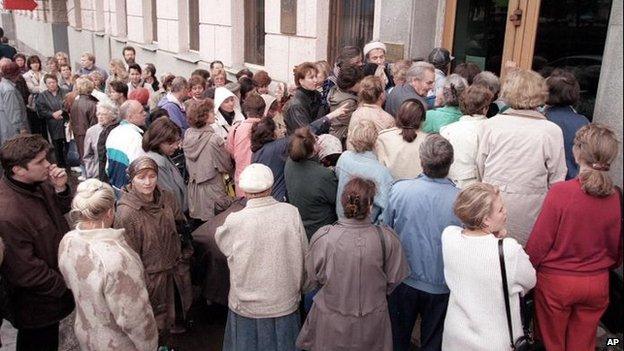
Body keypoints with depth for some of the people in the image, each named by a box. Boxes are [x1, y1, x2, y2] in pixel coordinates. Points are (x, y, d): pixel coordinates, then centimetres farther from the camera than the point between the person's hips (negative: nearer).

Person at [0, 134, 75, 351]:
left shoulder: (38, 183, -10)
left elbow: (62, 210, 7)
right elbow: (24, 271, -28)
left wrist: (60, 188, -14)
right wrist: (63, 285, -15)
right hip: (38, 303, -7)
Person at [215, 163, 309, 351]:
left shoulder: (235, 221, -21)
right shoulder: (291, 213, -15)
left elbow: (220, 239, 2)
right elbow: (304, 255, -5)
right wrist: (301, 287, 12)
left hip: (247, 306, -1)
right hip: (286, 304, 2)